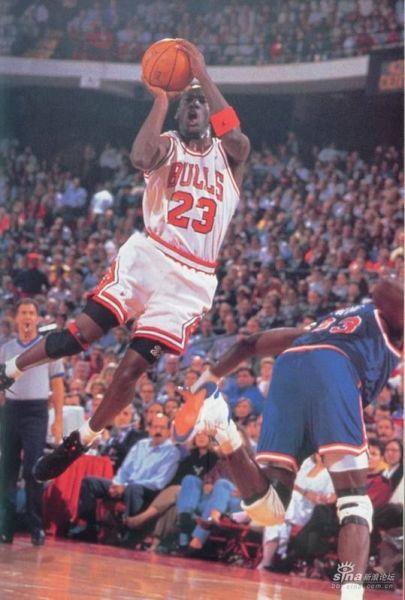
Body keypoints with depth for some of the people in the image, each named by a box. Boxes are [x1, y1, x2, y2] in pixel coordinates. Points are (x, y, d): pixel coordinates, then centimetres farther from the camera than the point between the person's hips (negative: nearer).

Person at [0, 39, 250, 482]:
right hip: (148, 256, 0)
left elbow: (238, 136, -15)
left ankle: (80, 443, 7)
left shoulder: (227, 155, 12)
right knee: (84, 333, -15)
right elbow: (140, 159, -16)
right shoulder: (167, 147, 10)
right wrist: (161, 101, -16)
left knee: (136, 363, -7)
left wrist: (203, 76, -19)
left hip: (191, 279, 0)